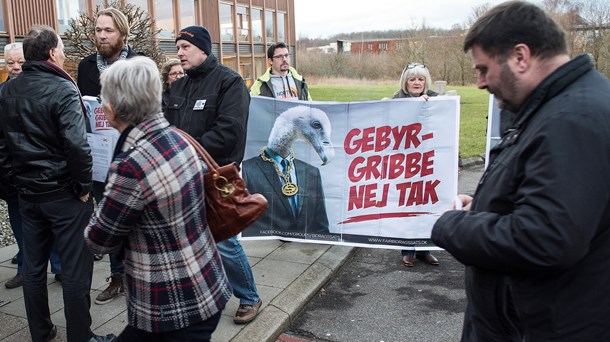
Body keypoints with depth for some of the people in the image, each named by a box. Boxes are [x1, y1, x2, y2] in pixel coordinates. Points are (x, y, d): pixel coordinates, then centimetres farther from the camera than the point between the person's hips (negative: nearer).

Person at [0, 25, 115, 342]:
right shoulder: (62, 89, -15)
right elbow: (77, 145, -24)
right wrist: (84, 186, -12)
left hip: (27, 193, 7)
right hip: (63, 193, -7)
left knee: (33, 266, 17)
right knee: (76, 269, 4)